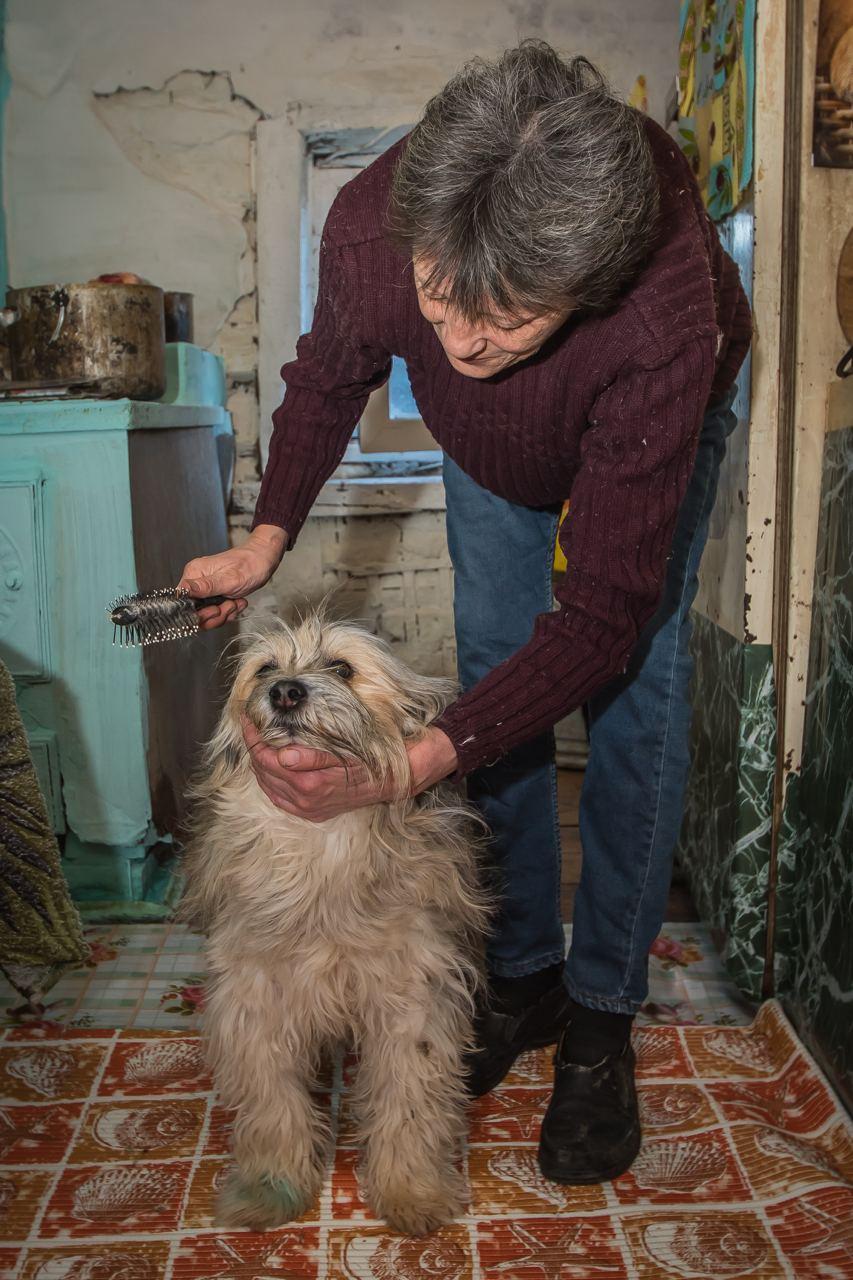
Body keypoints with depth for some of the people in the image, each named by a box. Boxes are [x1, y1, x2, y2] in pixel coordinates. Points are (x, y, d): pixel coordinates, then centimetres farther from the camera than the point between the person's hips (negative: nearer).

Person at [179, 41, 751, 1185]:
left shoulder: (665, 318, -47)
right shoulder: (374, 222, -36)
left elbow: (608, 610, -41)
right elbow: (330, 376, -11)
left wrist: (410, 766, -47)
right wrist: (267, 537, -22)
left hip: (659, 427, -3)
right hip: (491, 445, 4)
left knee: (634, 708, -11)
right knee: (496, 674, -1)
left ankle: (599, 1017, 5)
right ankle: (520, 975, 14)